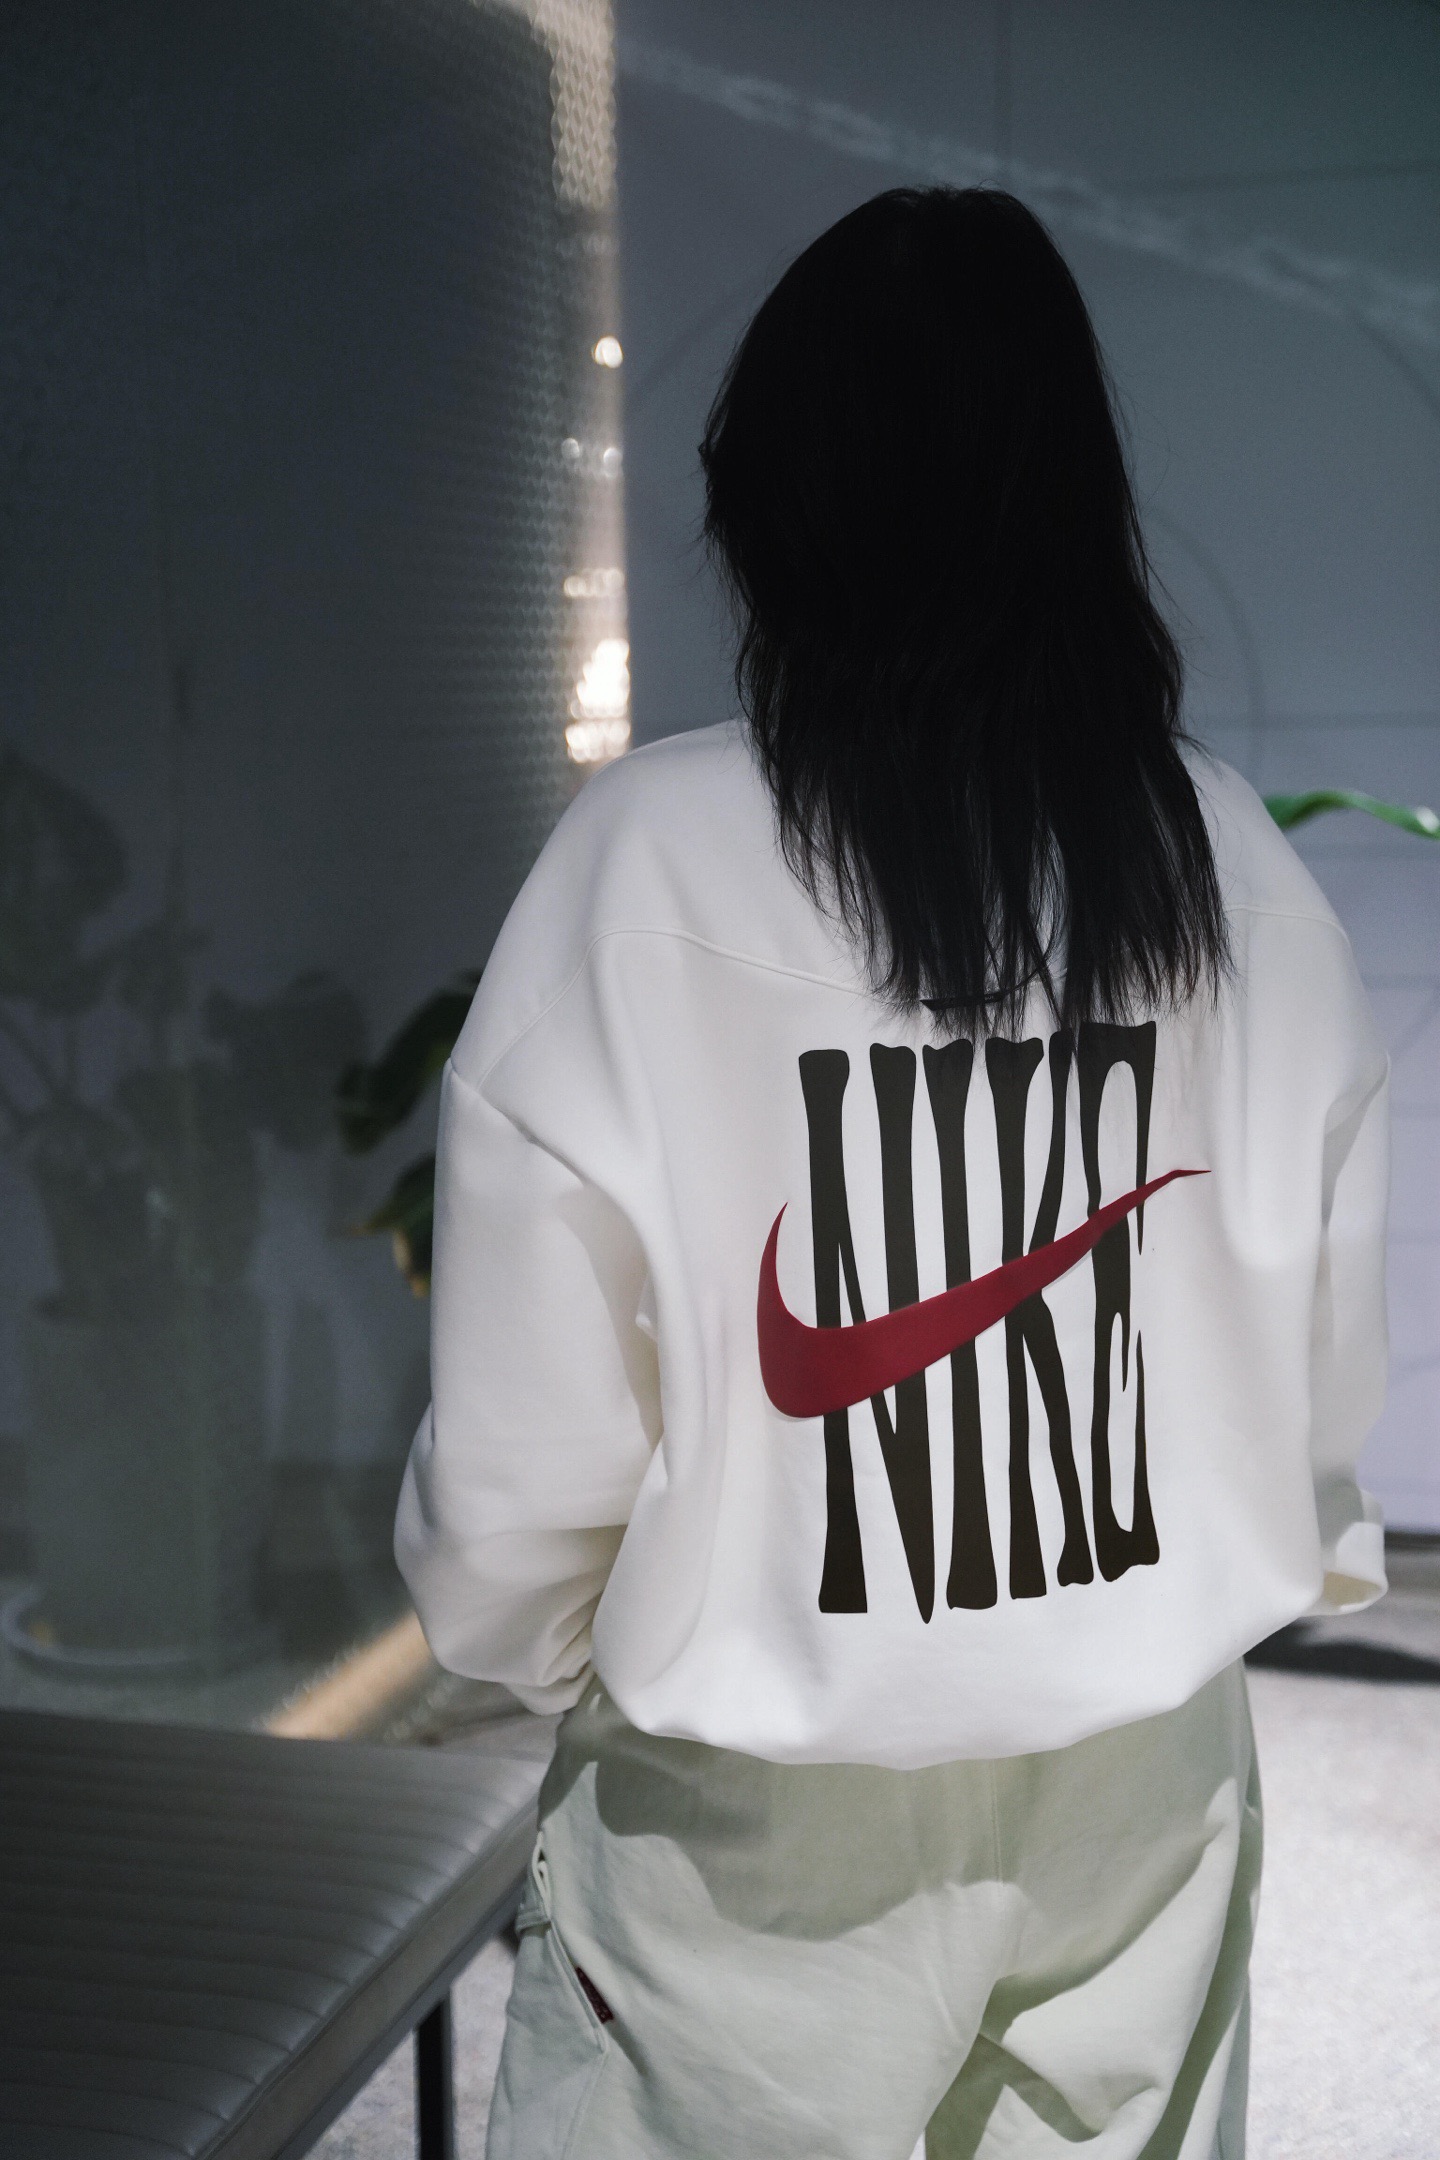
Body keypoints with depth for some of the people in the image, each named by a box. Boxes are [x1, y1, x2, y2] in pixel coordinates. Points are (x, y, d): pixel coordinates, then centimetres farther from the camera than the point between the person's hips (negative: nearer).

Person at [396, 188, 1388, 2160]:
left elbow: (527, 1455, -14)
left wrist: (540, 1653, 8)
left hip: (770, 1821, -2)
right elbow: (1322, 1382, 0)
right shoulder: (1237, 872, -8)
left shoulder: (653, 862, -18)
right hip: (1148, 1778, 3)